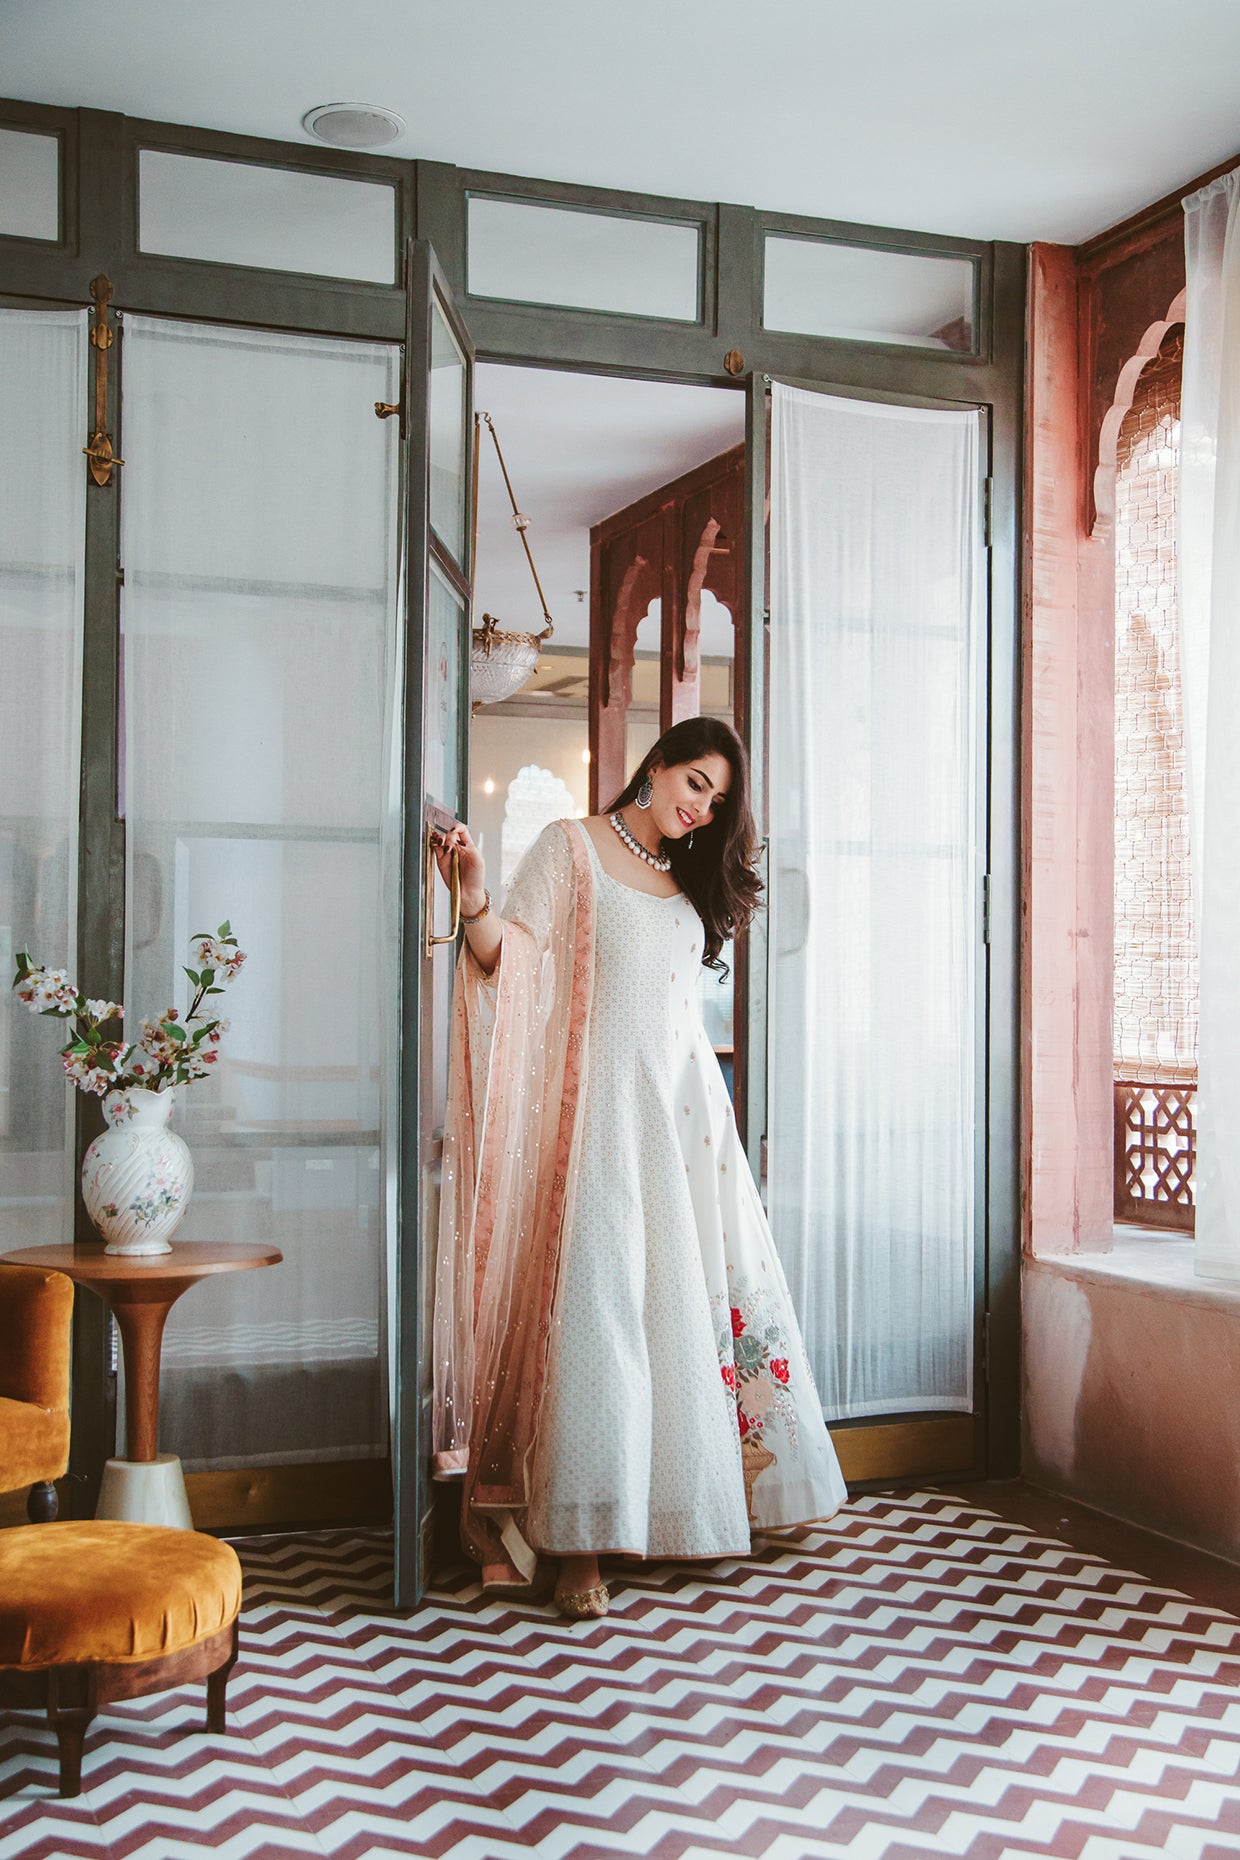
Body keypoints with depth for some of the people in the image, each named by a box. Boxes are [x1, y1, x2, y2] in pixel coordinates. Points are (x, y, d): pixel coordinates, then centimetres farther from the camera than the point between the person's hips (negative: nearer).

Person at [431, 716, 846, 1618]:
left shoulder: (690, 881, 21)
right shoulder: (570, 846, 4)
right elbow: (512, 956, -8)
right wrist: (475, 902, -27)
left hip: (683, 1108, 6)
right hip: (601, 1104, -6)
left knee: (697, 1291, 5)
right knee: (597, 1299, -12)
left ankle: (708, 1499, 17)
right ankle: (582, 1540, -10)